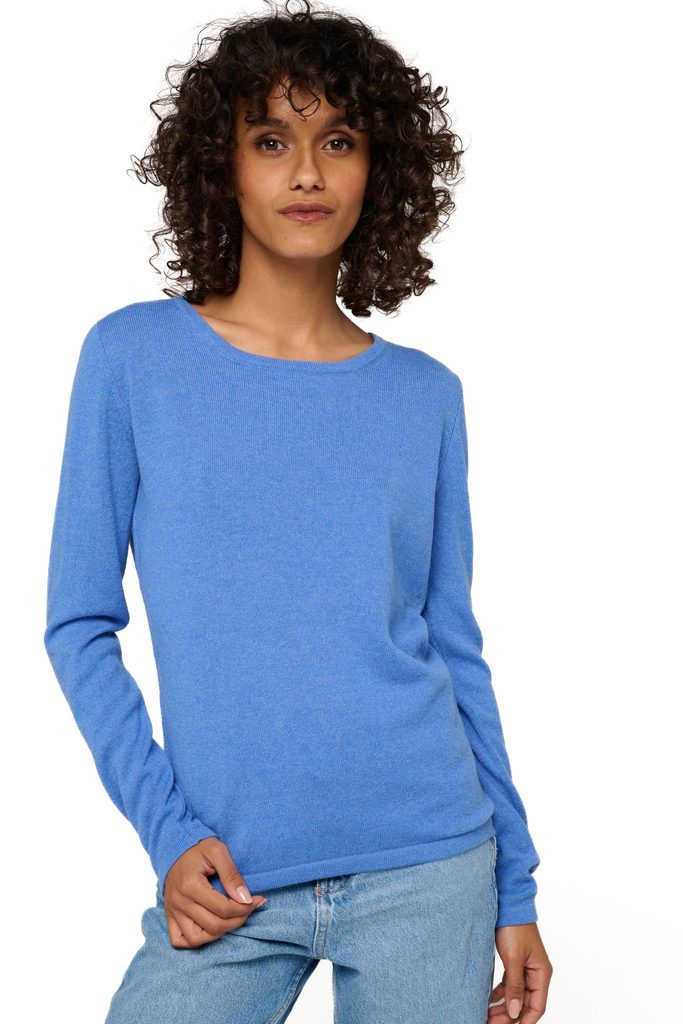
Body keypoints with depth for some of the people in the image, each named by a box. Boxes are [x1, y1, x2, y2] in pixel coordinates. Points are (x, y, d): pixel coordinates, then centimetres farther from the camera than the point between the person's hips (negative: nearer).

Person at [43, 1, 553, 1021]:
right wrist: (166, 829, -8)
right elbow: (80, 624, 1)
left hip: (427, 871, 2)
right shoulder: (132, 357, -2)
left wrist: (514, 886, 8)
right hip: (229, 886, -1)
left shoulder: (425, 395, 4)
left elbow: (454, 646, 7)